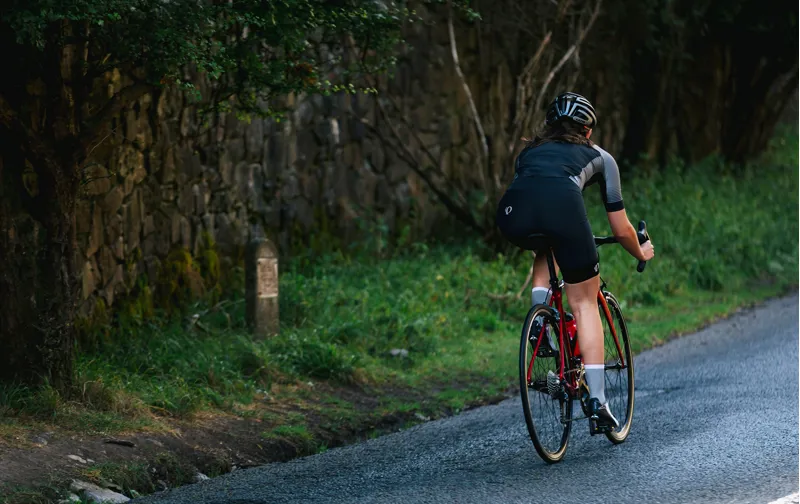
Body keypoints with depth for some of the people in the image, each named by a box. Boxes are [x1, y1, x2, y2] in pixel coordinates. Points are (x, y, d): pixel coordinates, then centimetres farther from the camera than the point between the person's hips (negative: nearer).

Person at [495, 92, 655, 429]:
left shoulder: (529, 152, 39)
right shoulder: (599, 157, 32)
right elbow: (621, 230, 34)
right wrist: (641, 253, 54)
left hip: (512, 214, 3)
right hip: (562, 206, -3)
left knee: (546, 249, 38)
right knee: (585, 304, 13)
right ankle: (596, 398, 5)